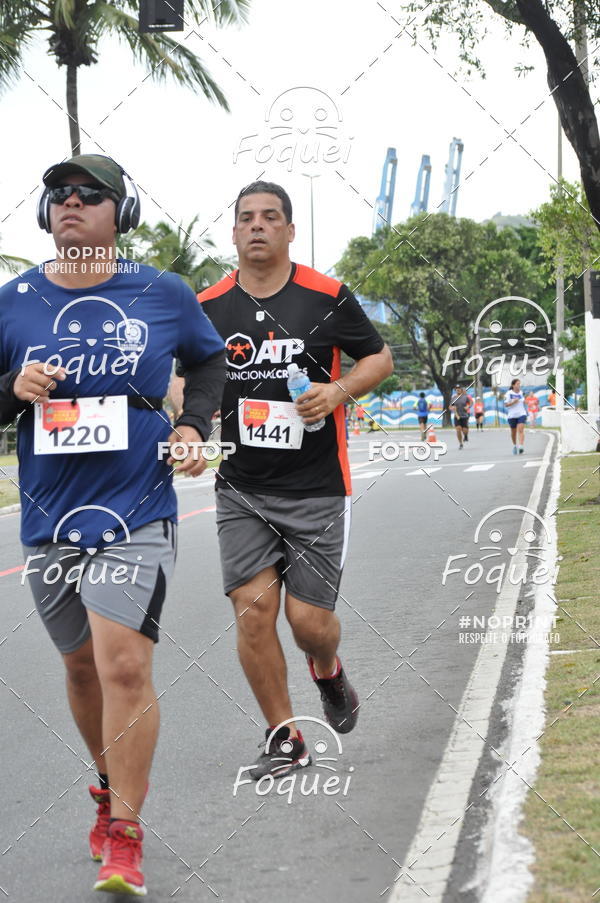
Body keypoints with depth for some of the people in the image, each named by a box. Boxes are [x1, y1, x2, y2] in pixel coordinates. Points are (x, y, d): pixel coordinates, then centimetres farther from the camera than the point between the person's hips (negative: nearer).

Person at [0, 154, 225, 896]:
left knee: (125, 666, -15)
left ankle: (124, 840, -7)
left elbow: (210, 361, 18)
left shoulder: (163, 295, 1)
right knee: (82, 666, 16)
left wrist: (194, 425, 3)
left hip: (137, 516, -3)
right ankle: (111, 786, 41)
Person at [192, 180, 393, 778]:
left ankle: (328, 671, 34)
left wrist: (340, 390, -11)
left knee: (310, 620, -3)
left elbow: (379, 357, 8)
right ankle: (283, 737, 8)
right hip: (241, 488, 2)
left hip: (317, 488, -2)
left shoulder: (328, 297, -3)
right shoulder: (208, 307, 2)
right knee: (253, 607, -9)